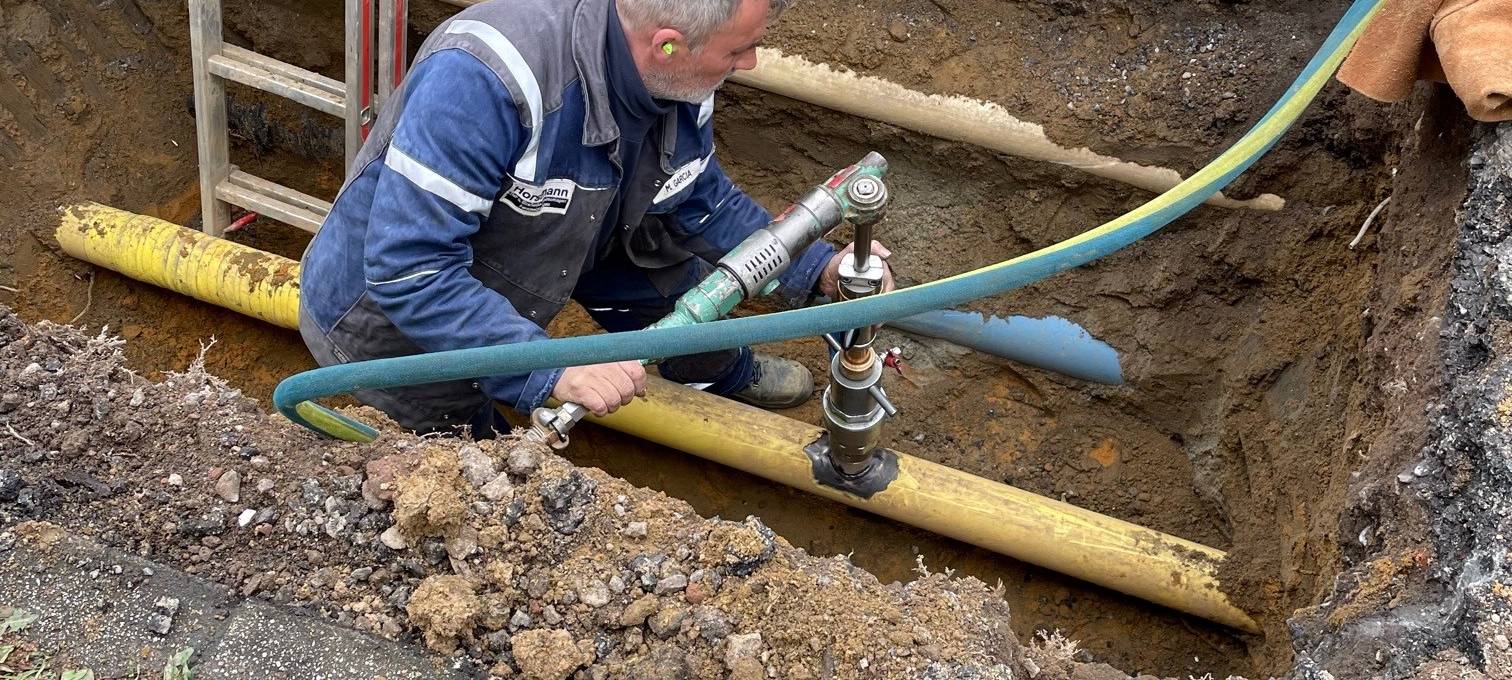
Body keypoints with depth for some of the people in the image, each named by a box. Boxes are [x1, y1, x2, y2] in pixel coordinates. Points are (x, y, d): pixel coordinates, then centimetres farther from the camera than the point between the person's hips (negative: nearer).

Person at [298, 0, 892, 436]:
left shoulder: (677, 81, -16)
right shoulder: (484, 76, -40)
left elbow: (705, 200, 3)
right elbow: (408, 270, -40)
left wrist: (817, 267, -7)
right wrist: (553, 372, -44)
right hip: (390, 327, -6)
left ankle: (720, 372, 29)